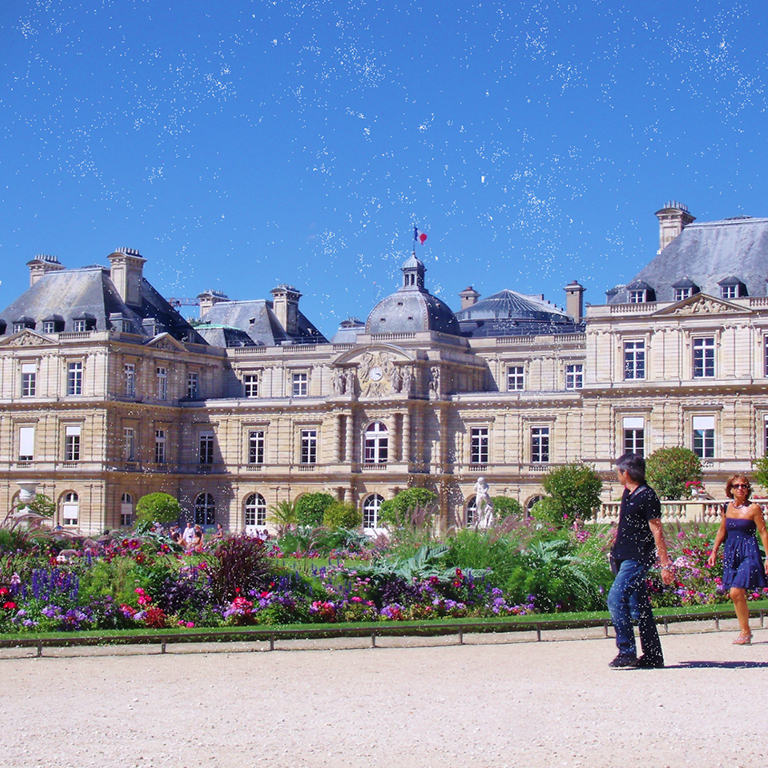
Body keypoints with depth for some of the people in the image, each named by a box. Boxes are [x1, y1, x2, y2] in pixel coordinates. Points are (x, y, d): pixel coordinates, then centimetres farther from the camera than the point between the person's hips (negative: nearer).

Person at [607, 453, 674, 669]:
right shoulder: (628, 494, 13)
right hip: (624, 558, 9)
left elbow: (657, 532, -15)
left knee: (616, 599, -18)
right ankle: (653, 656, 14)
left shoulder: (647, 496, -13)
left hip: (637, 559, -9)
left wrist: (666, 564, -17)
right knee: (639, 606, 10)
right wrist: (615, 550, 26)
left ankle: (627, 651, -14)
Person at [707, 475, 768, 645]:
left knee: (736, 592, -13)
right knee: (737, 595, 6)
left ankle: (745, 632, -1)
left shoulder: (754, 508, -7)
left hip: (748, 554, -5)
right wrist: (714, 551, 13)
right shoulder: (727, 508, 7)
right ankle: (745, 631, 18)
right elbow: (722, 531, 17)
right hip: (731, 553, 5)